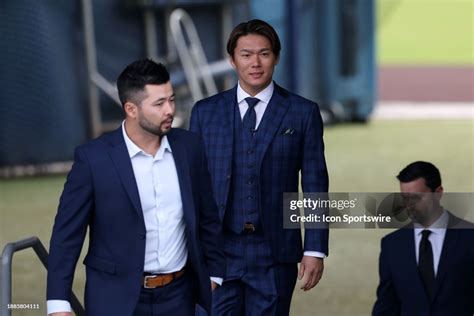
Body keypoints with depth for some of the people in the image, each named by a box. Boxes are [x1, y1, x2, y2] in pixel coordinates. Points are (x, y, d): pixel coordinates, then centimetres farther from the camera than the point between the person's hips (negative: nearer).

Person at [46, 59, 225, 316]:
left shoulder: (189, 146, 1)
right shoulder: (93, 157, -11)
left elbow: (208, 217, 11)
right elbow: (67, 233, -8)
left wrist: (214, 275, 10)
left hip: (178, 295, 3)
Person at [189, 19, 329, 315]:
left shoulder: (303, 113, 2)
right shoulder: (205, 112, 7)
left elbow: (315, 185, 1)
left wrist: (315, 250, -4)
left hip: (275, 255, -1)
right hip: (217, 252, 1)